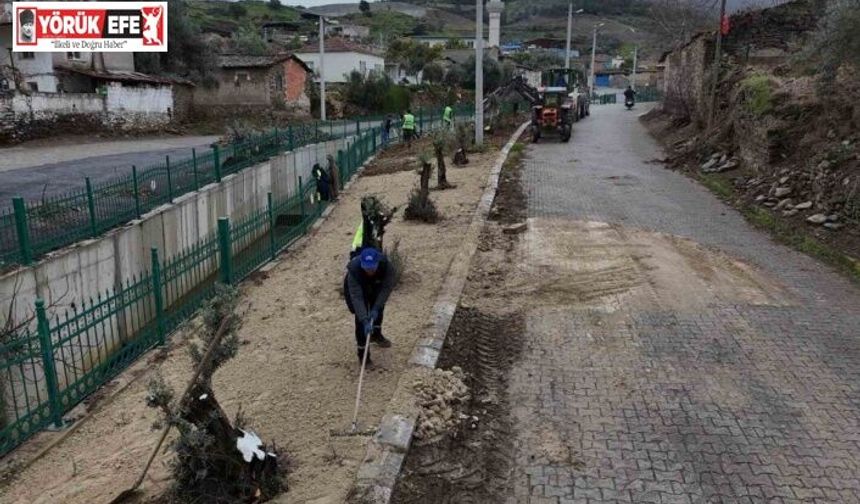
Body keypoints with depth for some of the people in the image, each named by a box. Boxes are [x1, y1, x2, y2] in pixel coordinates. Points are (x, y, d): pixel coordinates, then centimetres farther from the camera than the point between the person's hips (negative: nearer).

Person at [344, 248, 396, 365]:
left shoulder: (387, 266, -38)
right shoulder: (354, 271, -43)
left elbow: (387, 288, -28)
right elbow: (357, 297, -43)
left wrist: (376, 308, -32)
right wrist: (365, 321, -48)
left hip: (375, 287, 3)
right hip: (355, 288, -3)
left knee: (378, 311, 19)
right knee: (361, 318, -11)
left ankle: (376, 335, 48)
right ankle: (362, 353, 0)